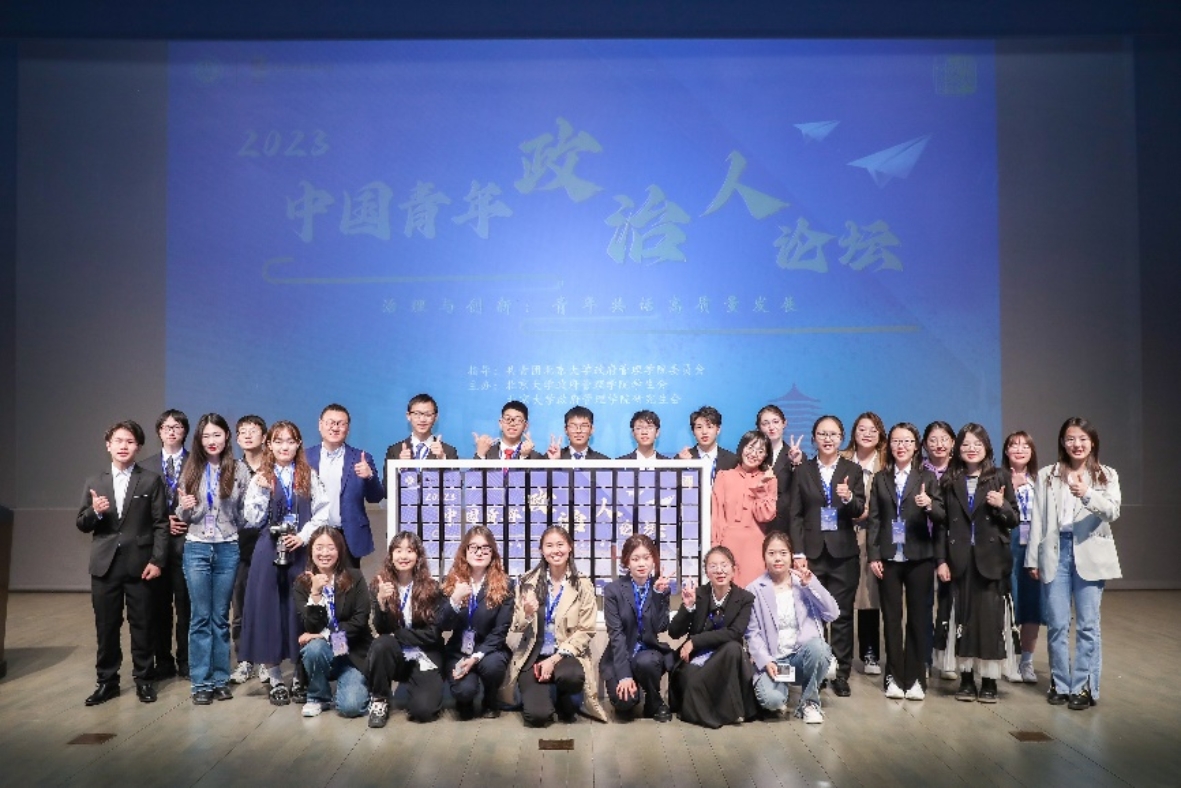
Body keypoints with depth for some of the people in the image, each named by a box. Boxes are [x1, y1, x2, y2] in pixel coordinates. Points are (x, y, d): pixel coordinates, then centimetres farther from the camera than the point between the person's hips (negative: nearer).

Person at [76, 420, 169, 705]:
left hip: (139, 563, -2)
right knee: (106, 626, 8)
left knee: (142, 624, 5)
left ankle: (143, 679, 18)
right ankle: (107, 681, 21)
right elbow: (82, 525, 9)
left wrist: (157, 560, -10)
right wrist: (95, 512, -13)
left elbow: (160, 524, -2)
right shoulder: (94, 483, 10)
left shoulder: (151, 481, 1)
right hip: (105, 564, 2)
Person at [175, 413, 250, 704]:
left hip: (227, 549, -1)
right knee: (200, 617, 3)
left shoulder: (238, 471, -1)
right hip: (196, 549, 1)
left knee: (221, 617, 8)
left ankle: (220, 679, 17)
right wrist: (184, 508, -9)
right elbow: (182, 516, 9)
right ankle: (200, 682, 10)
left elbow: (246, 514, 4)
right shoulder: (190, 471, 4)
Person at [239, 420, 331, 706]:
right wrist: (262, 492, -11)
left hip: (301, 551, 0)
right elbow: (253, 521, 1)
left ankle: (299, 677, 16)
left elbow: (322, 512, 0)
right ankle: (275, 679, 16)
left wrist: (303, 536, -11)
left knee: (300, 609, 3)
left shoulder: (309, 476, 4)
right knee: (268, 609, 3)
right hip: (269, 551, 1)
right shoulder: (260, 478, 5)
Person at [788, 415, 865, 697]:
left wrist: (849, 498, -26)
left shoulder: (853, 470, 5)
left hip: (843, 553, 0)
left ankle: (840, 673, 13)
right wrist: (798, 553, -6)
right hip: (812, 552, 0)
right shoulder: (802, 471, 5)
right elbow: (795, 515, 2)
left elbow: (860, 510, -5)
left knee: (842, 615, 4)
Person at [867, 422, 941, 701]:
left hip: (920, 557, -1)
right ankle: (894, 676, 13)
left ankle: (915, 678, 12)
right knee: (892, 617, 5)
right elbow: (874, 519, 4)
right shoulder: (880, 478, 8)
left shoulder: (927, 477, 4)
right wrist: (873, 556, -3)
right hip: (889, 557, 1)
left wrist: (930, 505, -23)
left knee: (918, 617, 4)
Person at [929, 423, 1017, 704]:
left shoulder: (1000, 477, 2)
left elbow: (1014, 520, 2)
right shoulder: (949, 480, 6)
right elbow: (942, 522, 4)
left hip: (990, 559, -1)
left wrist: (1002, 506, -17)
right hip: (960, 559, 1)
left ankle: (989, 680, 11)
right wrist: (941, 559, -3)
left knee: (990, 617, 1)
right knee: (963, 617, 6)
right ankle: (966, 678, 16)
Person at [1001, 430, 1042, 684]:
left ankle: (1027, 661, 18)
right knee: (1008, 603, 0)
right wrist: (1012, 488, -19)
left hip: (1034, 547, 4)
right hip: (1008, 546, -3)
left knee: (1033, 604, 6)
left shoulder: (1038, 481, 10)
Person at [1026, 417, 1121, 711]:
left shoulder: (1107, 475, 4)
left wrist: (1086, 495, -32)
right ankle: (1060, 683, 17)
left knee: (1087, 624, 2)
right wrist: (1033, 559, 3)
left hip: (1090, 554, -1)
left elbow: (1113, 512, -13)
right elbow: (1038, 519, 6)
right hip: (1055, 553, 1)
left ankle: (1084, 687, 11)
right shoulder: (1047, 475, 7)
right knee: (1057, 624, 5)